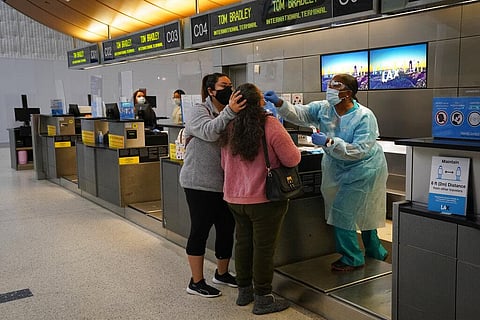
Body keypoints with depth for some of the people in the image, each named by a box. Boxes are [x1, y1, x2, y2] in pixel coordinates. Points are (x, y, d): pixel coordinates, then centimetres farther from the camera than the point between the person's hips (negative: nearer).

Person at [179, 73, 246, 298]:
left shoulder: (229, 114, 10)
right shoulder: (197, 112, -8)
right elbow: (209, 132, -29)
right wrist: (229, 111, -41)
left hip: (224, 184, 7)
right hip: (200, 184, -7)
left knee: (227, 229, 14)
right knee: (200, 230, 2)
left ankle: (222, 273, 33)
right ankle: (196, 282, 14)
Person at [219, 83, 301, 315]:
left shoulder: (230, 129, 3)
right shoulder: (270, 125, -16)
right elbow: (292, 159, -12)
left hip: (234, 198, 6)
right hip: (264, 199, -6)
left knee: (243, 242, 18)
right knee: (263, 247, 4)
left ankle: (244, 291, 32)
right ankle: (262, 299, 15)